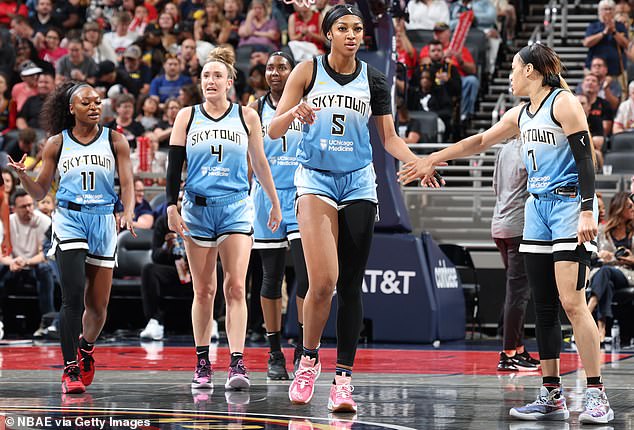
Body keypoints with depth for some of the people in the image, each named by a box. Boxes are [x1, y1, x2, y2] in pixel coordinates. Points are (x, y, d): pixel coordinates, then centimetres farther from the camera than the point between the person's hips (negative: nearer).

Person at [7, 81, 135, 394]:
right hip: (69, 219, -2)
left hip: (103, 221, 2)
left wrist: (128, 213, -18)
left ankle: (86, 347, 39)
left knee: (98, 305, 7)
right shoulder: (57, 143, 4)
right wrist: (22, 174, -13)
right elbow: (40, 192, 7)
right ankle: (70, 369, -11)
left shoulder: (114, 141, 5)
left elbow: (127, 184, 1)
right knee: (73, 297, -17)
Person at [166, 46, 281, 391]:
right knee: (203, 290, 5)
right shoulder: (187, 116, 5)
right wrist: (172, 207, -5)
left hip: (236, 208, -1)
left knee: (235, 287, -11)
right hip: (197, 208, 1)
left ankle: (237, 364, -15)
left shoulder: (247, 116, 4)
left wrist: (275, 203, 17)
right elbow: (174, 165, 4)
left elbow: (259, 163, 13)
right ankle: (202, 364, 13)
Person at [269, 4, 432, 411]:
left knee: (351, 286, 0)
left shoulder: (374, 80, 5)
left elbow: (390, 137, 11)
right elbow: (274, 131, -2)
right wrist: (293, 113, -23)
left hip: (358, 183, 2)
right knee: (323, 280, -16)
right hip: (316, 179, -2)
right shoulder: (308, 71, -1)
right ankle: (309, 360, 7)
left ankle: (343, 378, 3)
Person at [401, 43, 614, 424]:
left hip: (569, 204, -9)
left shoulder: (564, 103, -10)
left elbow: (585, 158, -15)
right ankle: (552, 397, 8)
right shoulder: (521, 114, 15)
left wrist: (587, 212, -22)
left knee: (571, 301, -16)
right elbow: (480, 141, 26)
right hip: (538, 207, 9)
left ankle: (597, 397, -15)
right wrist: (432, 160, 28)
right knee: (544, 305, 5)